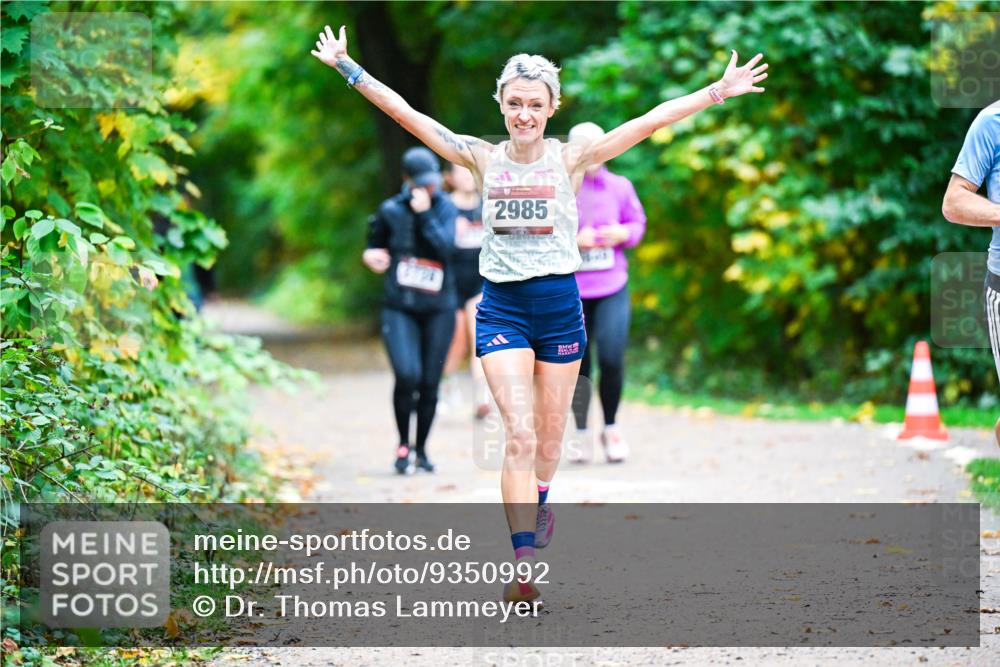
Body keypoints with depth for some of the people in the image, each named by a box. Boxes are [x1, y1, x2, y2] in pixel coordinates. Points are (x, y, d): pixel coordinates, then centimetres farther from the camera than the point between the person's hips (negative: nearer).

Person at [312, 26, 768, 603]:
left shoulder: (571, 159, -2)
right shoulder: (483, 158, 0)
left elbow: (650, 123, -7)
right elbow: (407, 115, 0)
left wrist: (716, 93, -11)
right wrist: (346, 67, -1)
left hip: (560, 303, 1)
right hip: (502, 307, -1)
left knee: (550, 433, 12)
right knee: (519, 434, -13)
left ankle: (538, 505, 44)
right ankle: (525, 565, -16)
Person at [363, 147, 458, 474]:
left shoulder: (445, 207, -1)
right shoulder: (391, 210, 1)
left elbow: (445, 247, -17)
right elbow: (375, 244, 19)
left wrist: (424, 214, -20)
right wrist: (372, 256, -2)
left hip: (438, 309, 1)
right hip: (399, 308, -1)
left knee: (429, 383, 2)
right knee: (407, 375, -20)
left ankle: (421, 450, 21)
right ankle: (403, 444, 0)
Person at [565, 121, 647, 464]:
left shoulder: (619, 187, 6)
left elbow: (638, 222, 15)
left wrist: (623, 233, -7)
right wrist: (573, 240, -15)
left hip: (612, 285, 1)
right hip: (569, 287, -1)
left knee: (612, 358, -10)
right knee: (577, 362, 1)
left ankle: (611, 427, 10)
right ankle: (581, 432, 15)